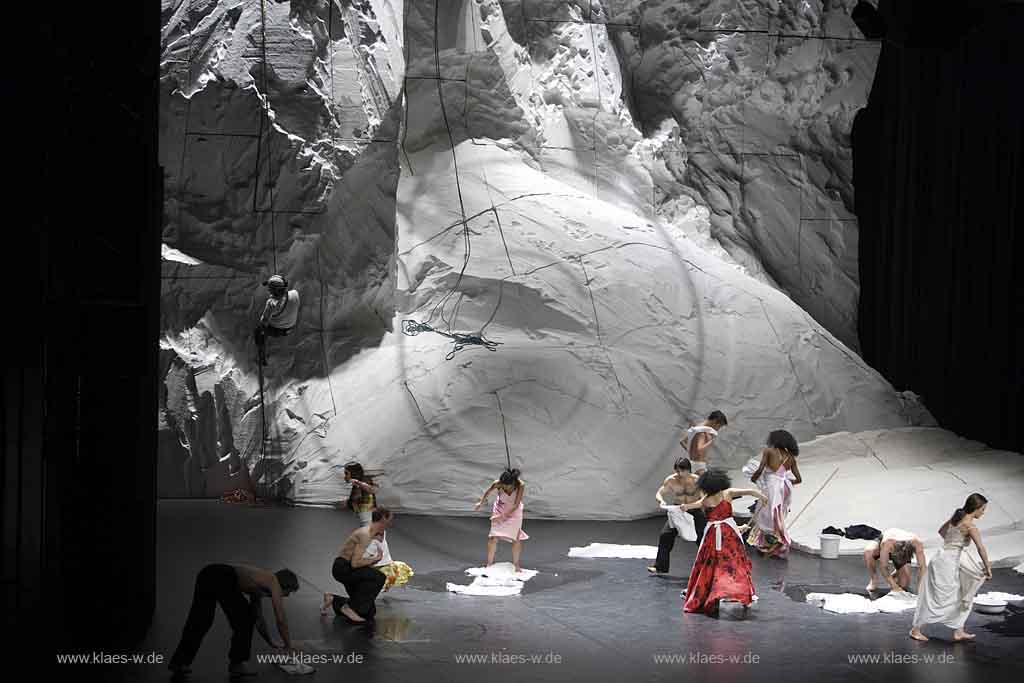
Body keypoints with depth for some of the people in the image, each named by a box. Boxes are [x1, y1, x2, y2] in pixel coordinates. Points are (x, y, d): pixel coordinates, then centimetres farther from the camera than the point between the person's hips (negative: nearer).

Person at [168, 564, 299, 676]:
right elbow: (281, 619, 14)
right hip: (223, 580, -8)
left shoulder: (260, 580, 37)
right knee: (244, 621, 7)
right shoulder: (274, 582, 16)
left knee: (198, 622, 15)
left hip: (206, 573, 8)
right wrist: (288, 646, 26)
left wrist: (271, 643, 56)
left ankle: (178, 662, 13)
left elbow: (258, 618, 48)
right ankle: (236, 663, 11)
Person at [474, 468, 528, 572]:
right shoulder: (498, 484, -29)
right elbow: (488, 491, -5)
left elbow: (516, 505, -25)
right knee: (493, 537, -3)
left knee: (517, 538, 5)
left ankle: (516, 564, 25)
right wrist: (481, 502, -13)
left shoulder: (520, 485, -32)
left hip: (514, 511, 0)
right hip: (499, 510, 0)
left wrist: (503, 516, -27)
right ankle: (489, 563, 12)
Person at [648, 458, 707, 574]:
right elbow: (659, 494, -7)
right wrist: (661, 501, -32)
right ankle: (660, 567, 2)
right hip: (677, 511, 2)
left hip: (695, 512, -2)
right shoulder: (671, 480, -12)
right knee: (665, 536, -9)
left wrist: (689, 506, -46)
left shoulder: (696, 481, -21)